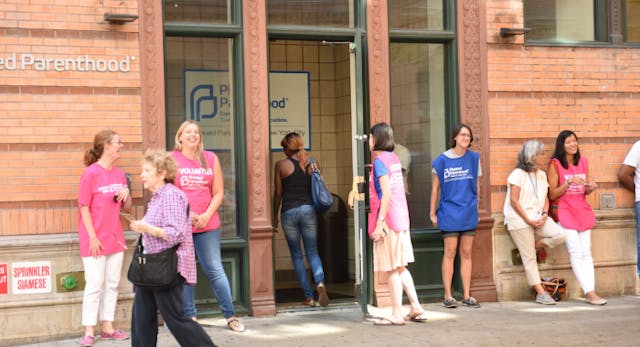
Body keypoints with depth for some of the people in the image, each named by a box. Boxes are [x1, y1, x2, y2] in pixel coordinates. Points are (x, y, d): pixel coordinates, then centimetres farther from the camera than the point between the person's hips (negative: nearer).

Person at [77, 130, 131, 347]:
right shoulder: (91, 173, -11)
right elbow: (84, 207, -11)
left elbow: (127, 208, 16)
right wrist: (92, 237, -15)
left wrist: (126, 196, -7)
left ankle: (108, 328, 18)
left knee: (112, 284, 10)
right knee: (94, 285, -6)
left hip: (115, 238, 7)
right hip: (95, 240, -7)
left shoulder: (120, 174, 8)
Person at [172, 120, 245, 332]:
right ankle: (190, 317, 11)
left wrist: (207, 215, -7)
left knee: (215, 270, 0)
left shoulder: (210, 158, 9)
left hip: (207, 224, 1)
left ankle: (230, 316, 4)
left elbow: (219, 193, 7)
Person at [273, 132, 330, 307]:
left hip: (289, 211, -2)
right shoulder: (311, 164, 6)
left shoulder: (281, 165, -1)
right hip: (308, 209, 2)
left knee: (296, 255, 8)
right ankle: (320, 282, -19)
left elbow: (278, 193, 2)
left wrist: (275, 216, 12)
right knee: (312, 252, 10)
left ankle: (308, 297, 5)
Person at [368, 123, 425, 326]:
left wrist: (380, 223, -20)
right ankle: (415, 307, 15)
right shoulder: (394, 158, 12)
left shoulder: (380, 160, -13)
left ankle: (396, 315, 2)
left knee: (392, 270, -2)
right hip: (401, 218, 9)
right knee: (400, 267, 16)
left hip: (388, 220, -9)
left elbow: (386, 193, -20)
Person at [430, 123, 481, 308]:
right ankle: (448, 296, 1)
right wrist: (432, 212, 3)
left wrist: (476, 207, 12)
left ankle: (467, 295, 9)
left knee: (466, 253, 5)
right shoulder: (442, 159, -1)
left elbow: (476, 186, 14)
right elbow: (436, 187, 5)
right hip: (449, 212, -3)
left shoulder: (474, 158, 6)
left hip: (469, 213, 3)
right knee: (450, 253, -4)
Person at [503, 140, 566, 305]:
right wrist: (528, 220, -14)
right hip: (520, 220, -7)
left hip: (537, 217, 7)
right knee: (530, 258, -6)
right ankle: (541, 293, -2)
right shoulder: (518, 174, -7)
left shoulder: (542, 175, 15)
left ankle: (528, 247, 2)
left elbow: (545, 198, 15)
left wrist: (544, 214, -5)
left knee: (560, 235, -16)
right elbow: (514, 200, -12)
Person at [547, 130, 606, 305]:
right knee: (576, 252, -13)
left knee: (586, 252, -1)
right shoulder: (555, 165, -5)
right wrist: (569, 182, -18)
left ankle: (591, 292, -4)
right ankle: (589, 293, -16)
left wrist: (591, 187, -2)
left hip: (582, 210, 5)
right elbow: (552, 195, -7)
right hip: (564, 211, -5)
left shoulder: (583, 162, 12)